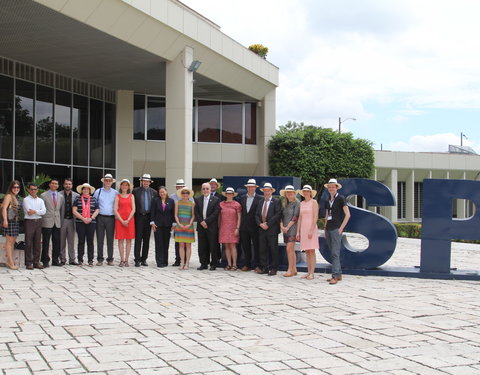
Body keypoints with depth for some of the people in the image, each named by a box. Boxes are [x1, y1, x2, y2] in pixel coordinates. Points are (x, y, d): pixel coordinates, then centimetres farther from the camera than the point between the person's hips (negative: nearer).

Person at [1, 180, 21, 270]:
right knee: (9, 241, -6)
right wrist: (5, 220, -22)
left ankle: (9, 261, 17)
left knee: (12, 241, 11)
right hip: (9, 221, -9)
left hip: (15, 221, 9)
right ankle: (11, 263, -5)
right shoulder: (8, 196, -6)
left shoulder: (15, 197, 18)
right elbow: (4, 208, -14)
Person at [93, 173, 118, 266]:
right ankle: (100, 259, 5)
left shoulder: (115, 193, 9)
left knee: (110, 239, 1)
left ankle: (110, 259, 7)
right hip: (100, 218, 0)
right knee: (100, 239, 0)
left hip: (111, 218, 0)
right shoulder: (98, 191, 10)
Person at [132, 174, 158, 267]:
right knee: (138, 239, -6)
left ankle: (144, 259, 14)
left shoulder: (154, 192, 8)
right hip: (139, 217, -3)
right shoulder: (135, 191, 2)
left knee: (146, 239, 7)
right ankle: (137, 260, -5)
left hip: (149, 217, 3)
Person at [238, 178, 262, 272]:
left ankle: (257, 265, 6)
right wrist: (239, 223, 8)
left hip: (254, 226, -4)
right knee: (245, 246, 8)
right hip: (244, 226, 5)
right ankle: (247, 265, 15)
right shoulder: (242, 198, 11)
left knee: (256, 246, 0)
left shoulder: (259, 199, -4)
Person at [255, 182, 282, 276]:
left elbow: (278, 215, -10)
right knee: (262, 250, 5)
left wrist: (267, 224, -14)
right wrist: (260, 224, -6)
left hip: (272, 229, -5)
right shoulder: (260, 203, 17)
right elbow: (257, 215, 13)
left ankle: (273, 269, 2)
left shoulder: (276, 202, 0)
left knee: (273, 250, -3)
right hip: (262, 229, 5)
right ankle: (264, 268, 10)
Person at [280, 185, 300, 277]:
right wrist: (281, 225, -4)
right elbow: (281, 215, 13)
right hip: (285, 229, 7)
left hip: (292, 228, -7)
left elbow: (295, 216, -11)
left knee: (290, 249, -13)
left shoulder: (297, 203, -5)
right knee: (291, 250, 9)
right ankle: (294, 269, 14)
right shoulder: (284, 203, 15)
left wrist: (288, 227, -12)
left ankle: (290, 270, -11)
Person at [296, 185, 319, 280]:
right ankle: (308, 272, 7)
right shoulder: (302, 203, 15)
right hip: (303, 228, 6)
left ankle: (312, 273, -8)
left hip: (311, 227, -6)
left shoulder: (314, 202, -3)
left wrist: (311, 230, -18)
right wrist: (298, 232, 10)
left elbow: (315, 217, -11)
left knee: (311, 251, -8)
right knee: (307, 251, 5)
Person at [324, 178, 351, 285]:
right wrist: (325, 229, 16)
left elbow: (347, 215, -8)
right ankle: (339, 275, 16)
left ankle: (335, 276, -14)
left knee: (335, 253, -12)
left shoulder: (341, 198, -4)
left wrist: (341, 228, -12)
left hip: (336, 229, -7)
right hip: (329, 229, 7)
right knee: (333, 253, 10)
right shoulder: (327, 201, 16)